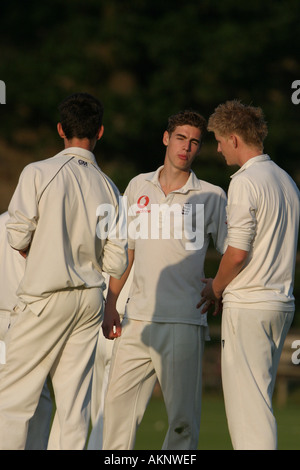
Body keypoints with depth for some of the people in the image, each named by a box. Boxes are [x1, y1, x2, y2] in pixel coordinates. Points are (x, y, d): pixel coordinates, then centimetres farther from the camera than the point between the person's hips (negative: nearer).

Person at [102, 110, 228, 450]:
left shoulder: (211, 197, 3)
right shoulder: (138, 187, 13)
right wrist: (111, 306, 13)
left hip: (183, 321, -4)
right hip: (137, 317, 4)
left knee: (182, 415, -5)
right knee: (118, 403, 2)